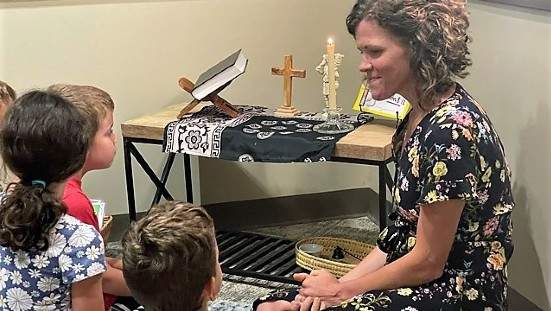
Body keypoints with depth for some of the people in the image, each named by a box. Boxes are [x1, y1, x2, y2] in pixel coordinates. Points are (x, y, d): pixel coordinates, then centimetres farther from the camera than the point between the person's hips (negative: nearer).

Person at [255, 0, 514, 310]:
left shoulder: (452, 130, -23)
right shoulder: (421, 114, 6)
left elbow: (428, 262, -18)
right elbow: (404, 233, 9)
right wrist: (344, 282, -1)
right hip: (410, 278, 8)